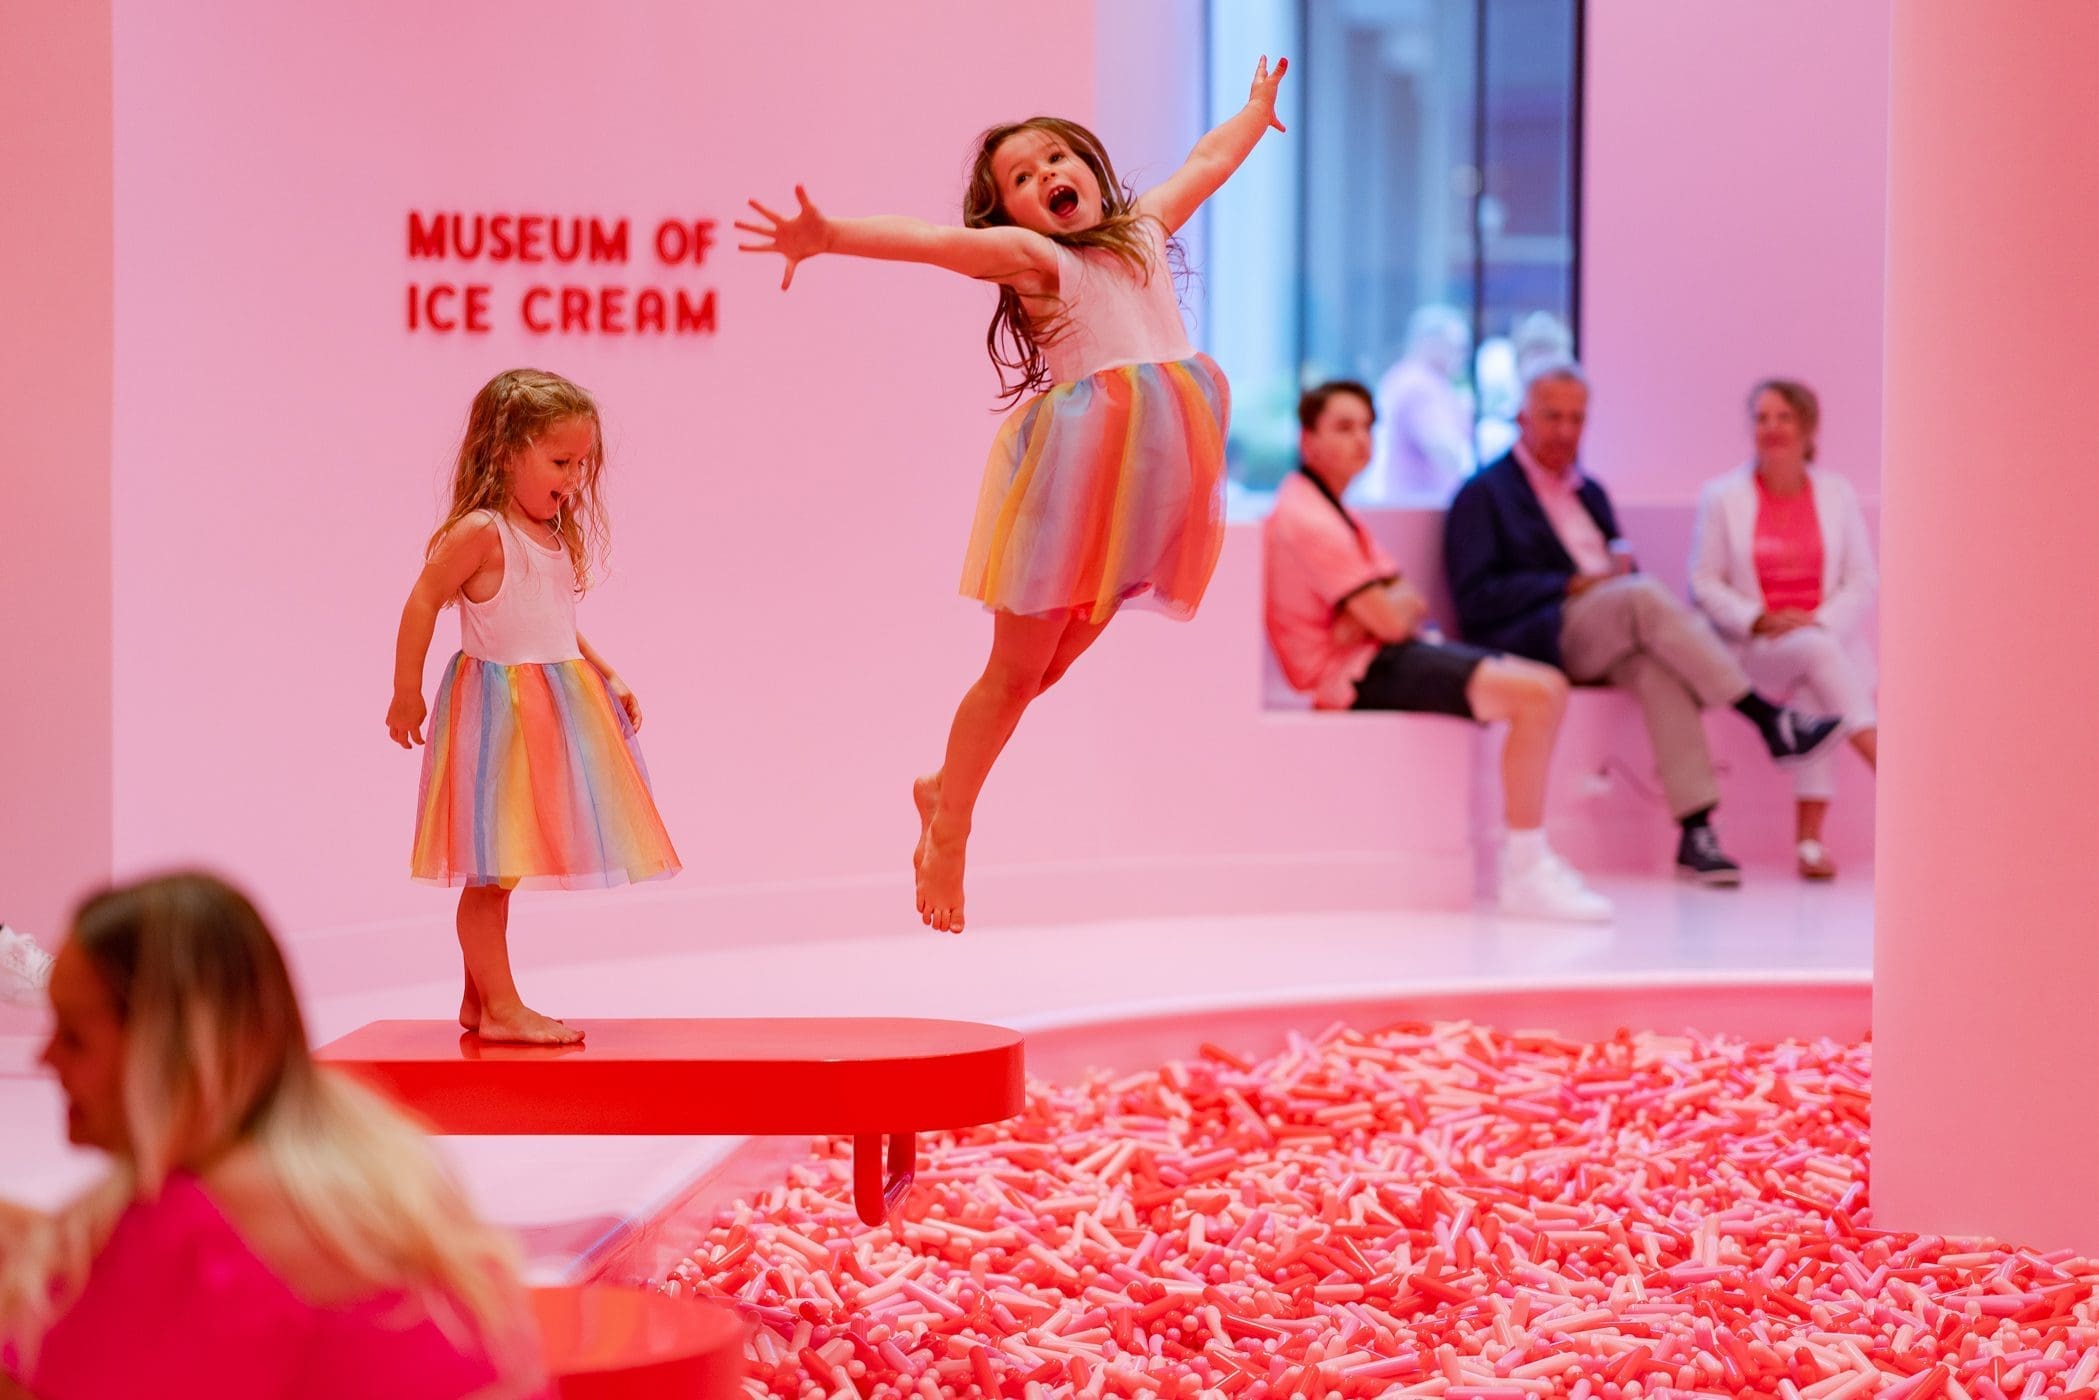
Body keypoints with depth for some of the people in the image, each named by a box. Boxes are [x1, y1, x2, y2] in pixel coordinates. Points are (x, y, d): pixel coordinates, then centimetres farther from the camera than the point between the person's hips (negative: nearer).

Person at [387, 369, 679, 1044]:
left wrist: (605, 677, 14)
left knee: (499, 870, 14)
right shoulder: (480, 532, -16)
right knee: (491, 868, -3)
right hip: (498, 711, -8)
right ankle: (501, 1007, 1)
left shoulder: (556, 539, 10)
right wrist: (407, 695, -10)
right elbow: (422, 604, -13)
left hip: (551, 707, 8)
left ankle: (481, 1002, 22)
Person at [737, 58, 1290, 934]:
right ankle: (949, 833, 12)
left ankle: (943, 790, 25)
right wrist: (831, 237, -34)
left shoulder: (1142, 230, 19)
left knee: (1057, 659, 6)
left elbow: (1206, 163, 36)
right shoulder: (1027, 254, -1)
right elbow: (927, 240, -18)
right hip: (1072, 458, -5)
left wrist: (1257, 109, 51)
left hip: (1141, 475, 6)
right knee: (1017, 666, -1)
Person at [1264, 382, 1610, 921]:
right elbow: (1389, 621, -19)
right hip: (1357, 675, -11)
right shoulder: (1307, 519, -14)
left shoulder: (1330, 510, 20)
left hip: (1376, 657, 11)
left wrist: (1386, 610, -10)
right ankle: (1525, 877, -20)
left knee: (1550, 687, 3)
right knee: (1530, 693, -22)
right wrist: (1396, 603, 3)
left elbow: (1413, 607, 12)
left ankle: (1525, 858, 6)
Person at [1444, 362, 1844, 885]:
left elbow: (1621, 570, 26)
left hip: (1608, 642, 5)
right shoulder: (1484, 494, 5)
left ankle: (1696, 831, -40)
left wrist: (1622, 559, 0)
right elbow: (1475, 601, -7)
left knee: (1657, 668, -32)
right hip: (1537, 639, -5)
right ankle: (1770, 721, -33)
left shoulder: (1589, 491, 26)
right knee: (1644, 596, -33)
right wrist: (1572, 586, -14)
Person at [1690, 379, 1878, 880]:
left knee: (1818, 690, -35)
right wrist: (1759, 620, -13)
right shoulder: (1722, 496, 7)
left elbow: (1863, 583, 6)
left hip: (1829, 637, 1)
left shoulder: (1837, 494, 12)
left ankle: (1810, 839, -37)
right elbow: (1705, 582, 3)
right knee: (1819, 653, -35)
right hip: (1753, 650, -1)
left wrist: (1818, 622, -13)